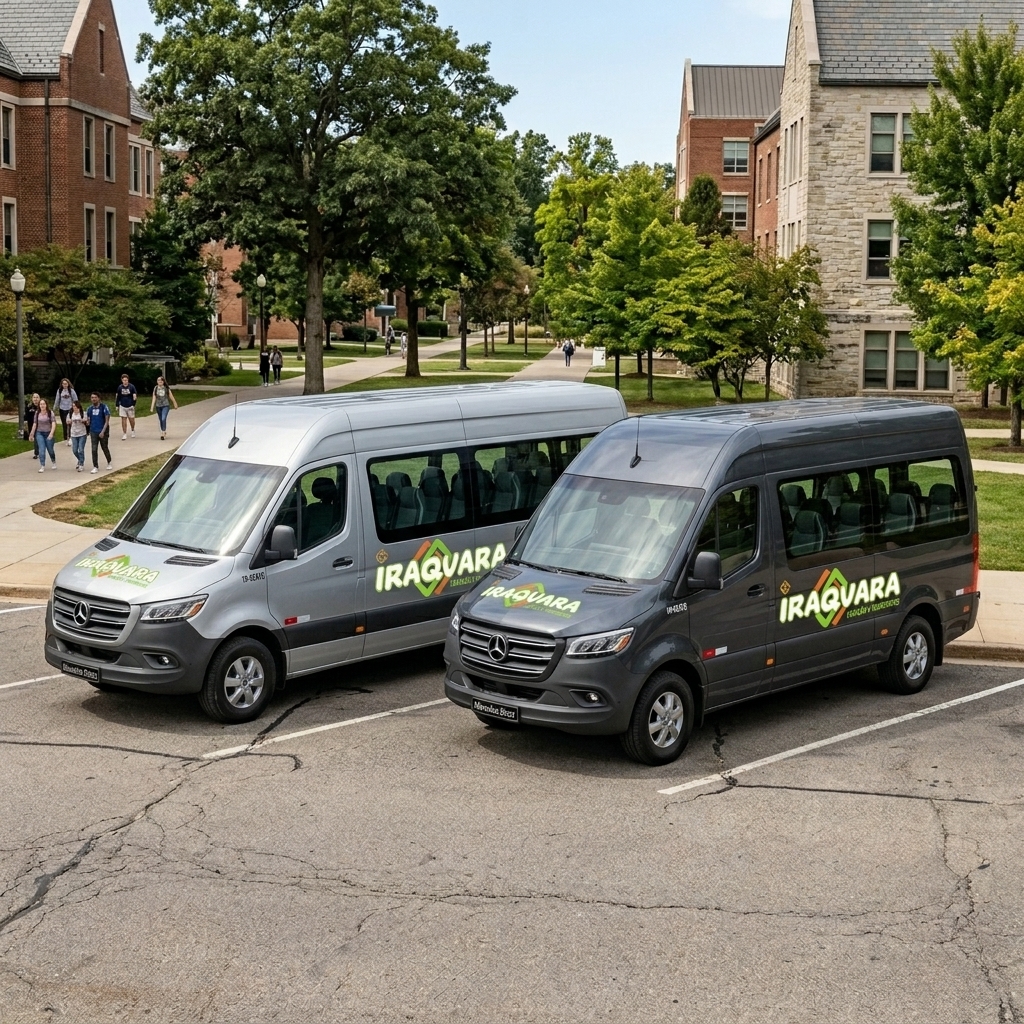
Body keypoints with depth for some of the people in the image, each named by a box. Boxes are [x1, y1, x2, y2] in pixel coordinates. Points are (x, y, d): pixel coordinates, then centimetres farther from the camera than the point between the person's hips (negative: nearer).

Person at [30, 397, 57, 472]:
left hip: (48, 433, -2)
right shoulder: (37, 413, 2)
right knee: (41, 449, -10)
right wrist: (32, 434, 14)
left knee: (50, 449, 10)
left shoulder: (51, 413, -10)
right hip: (39, 433, 2)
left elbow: (53, 423, -18)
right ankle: (42, 466, -9)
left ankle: (54, 463, 37)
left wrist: (51, 433, -31)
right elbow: (34, 424, 10)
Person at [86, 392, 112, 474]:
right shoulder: (90, 409, 5)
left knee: (105, 448, 11)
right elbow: (88, 420, 13)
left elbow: (107, 420, -11)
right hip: (93, 432, 3)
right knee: (94, 449, -3)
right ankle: (95, 467, 3)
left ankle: (109, 462, 34)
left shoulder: (104, 407, -10)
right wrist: (87, 421, -12)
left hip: (103, 431, -3)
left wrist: (103, 431, -18)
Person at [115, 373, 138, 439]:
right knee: (123, 420, -1)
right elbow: (117, 397, 8)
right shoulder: (120, 387, -2)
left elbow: (135, 395, -3)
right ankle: (124, 434, 5)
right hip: (122, 406, 1)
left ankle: (133, 430, 35)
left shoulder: (131, 386, -9)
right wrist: (117, 405, 10)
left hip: (130, 406, -1)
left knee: (131, 419, 7)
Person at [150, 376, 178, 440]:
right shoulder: (155, 389, 1)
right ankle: (164, 431, 33)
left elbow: (171, 397, 7)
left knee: (163, 419, -18)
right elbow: (154, 398, -1)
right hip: (158, 406, 3)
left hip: (165, 406, -3)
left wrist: (175, 404, 15)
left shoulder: (167, 388, -2)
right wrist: (152, 407, -8)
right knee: (161, 420, 12)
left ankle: (162, 433, -19)